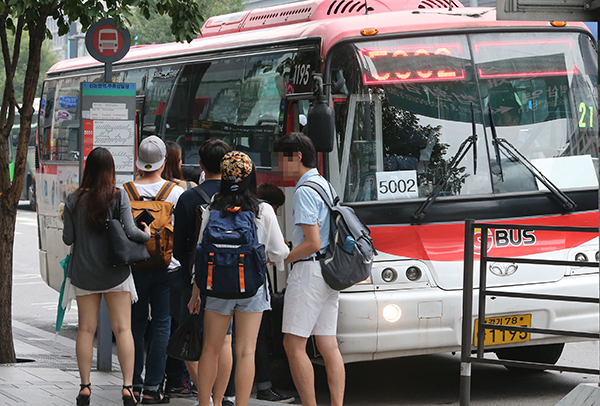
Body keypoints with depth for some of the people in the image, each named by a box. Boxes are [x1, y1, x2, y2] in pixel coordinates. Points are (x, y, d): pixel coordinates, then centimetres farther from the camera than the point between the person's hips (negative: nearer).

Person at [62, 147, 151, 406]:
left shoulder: (74, 200, -2)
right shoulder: (119, 197, -8)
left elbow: (67, 238, 0)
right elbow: (130, 231, -16)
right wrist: (147, 234, 4)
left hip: (83, 273, 2)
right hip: (115, 272, -2)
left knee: (86, 329, 7)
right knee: (122, 329, 1)